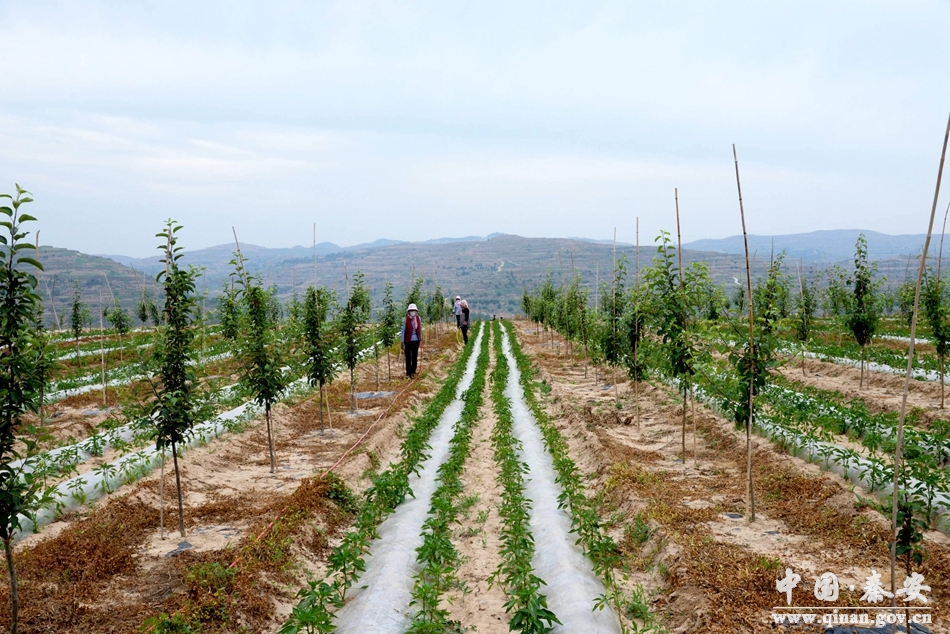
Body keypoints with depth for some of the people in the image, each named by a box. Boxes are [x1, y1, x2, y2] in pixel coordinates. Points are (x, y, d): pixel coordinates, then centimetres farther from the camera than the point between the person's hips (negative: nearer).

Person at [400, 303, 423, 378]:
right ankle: (408, 372, 15)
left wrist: (420, 340, 14)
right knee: (408, 357, 4)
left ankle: (413, 371, 25)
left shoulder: (419, 319, -1)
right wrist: (402, 343, -7)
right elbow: (402, 331, -7)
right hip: (408, 341, -4)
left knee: (415, 357, 11)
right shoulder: (406, 320, -12)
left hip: (416, 341, 4)